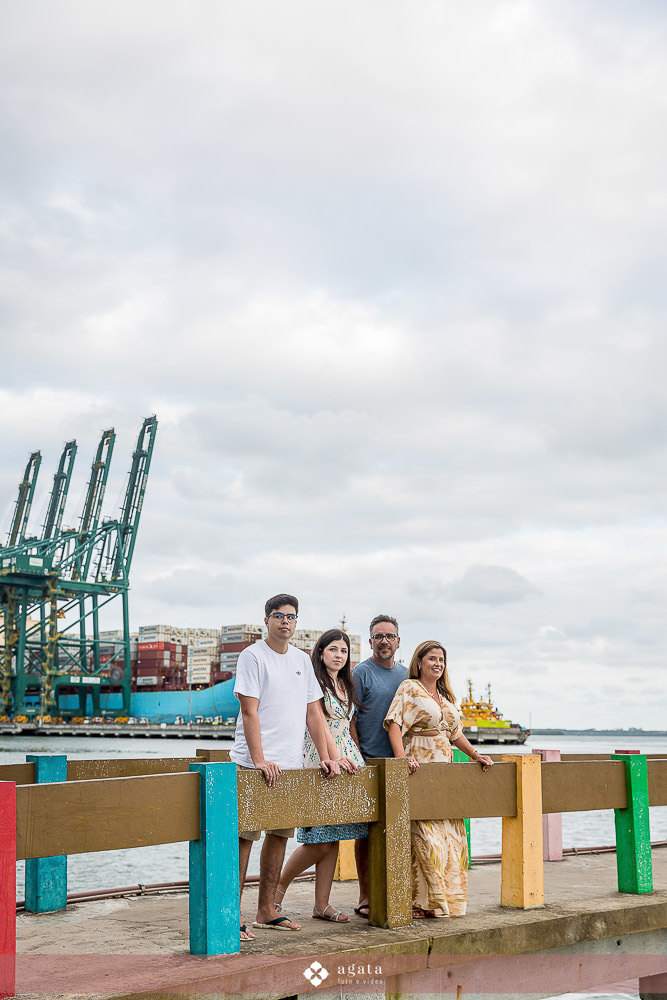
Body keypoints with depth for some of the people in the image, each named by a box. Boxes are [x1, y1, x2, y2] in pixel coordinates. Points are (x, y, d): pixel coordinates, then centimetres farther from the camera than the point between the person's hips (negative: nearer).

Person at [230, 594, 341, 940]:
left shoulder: (302, 660, 15)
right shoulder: (252, 656, -5)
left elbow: (313, 713, 16)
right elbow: (249, 711, -13)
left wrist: (324, 756, 7)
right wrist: (259, 760, -22)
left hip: (291, 764, 7)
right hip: (254, 763, -7)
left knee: (279, 833, 9)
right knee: (243, 835, -8)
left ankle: (266, 910, 18)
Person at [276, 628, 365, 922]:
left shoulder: (345, 685, 19)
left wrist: (355, 758, 17)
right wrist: (335, 757, -24)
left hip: (346, 759, 8)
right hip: (319, 762, -8)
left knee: (333, 838, 5)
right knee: (319, 841, -9)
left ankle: (322, 904, 9)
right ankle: (278, 887, 10)